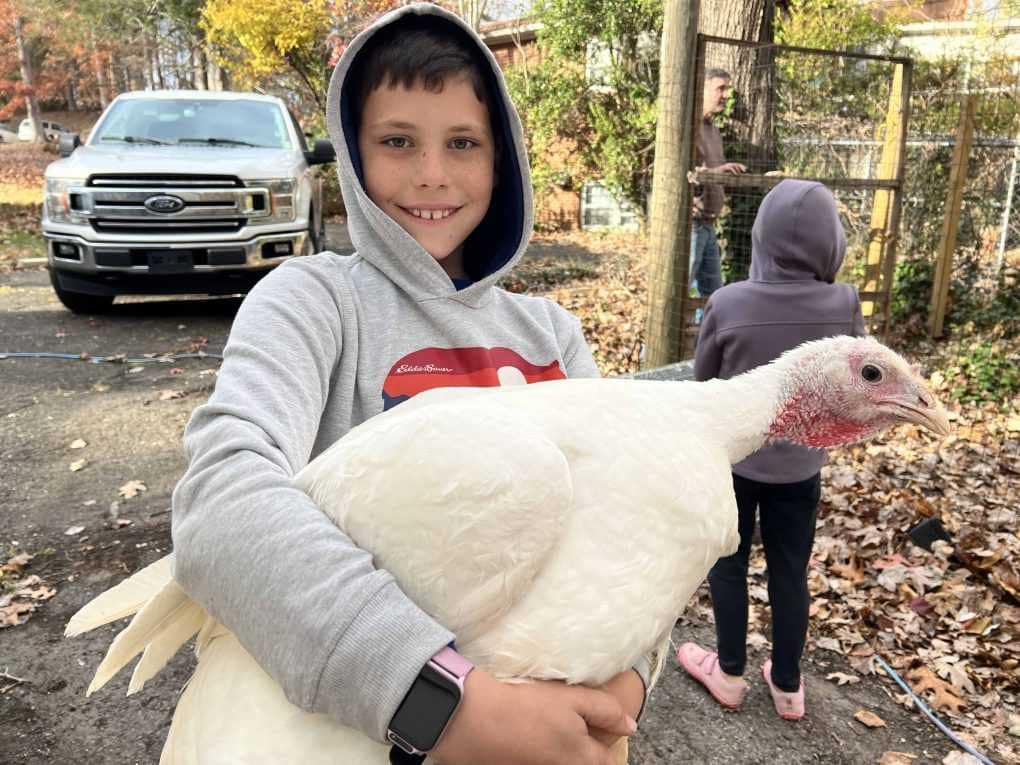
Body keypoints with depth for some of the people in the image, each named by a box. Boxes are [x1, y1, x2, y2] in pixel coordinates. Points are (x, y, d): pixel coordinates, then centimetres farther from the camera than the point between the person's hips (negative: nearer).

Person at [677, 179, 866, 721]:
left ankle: (729, 673, 31)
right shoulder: (844, 306, -15)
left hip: (732, 457, -2)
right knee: (790, 572, 16)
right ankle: (787, 686, 32)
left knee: (728, 563, 16)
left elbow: (702, 378, -6)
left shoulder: (728, 303, -20)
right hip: (800, 463, 2)